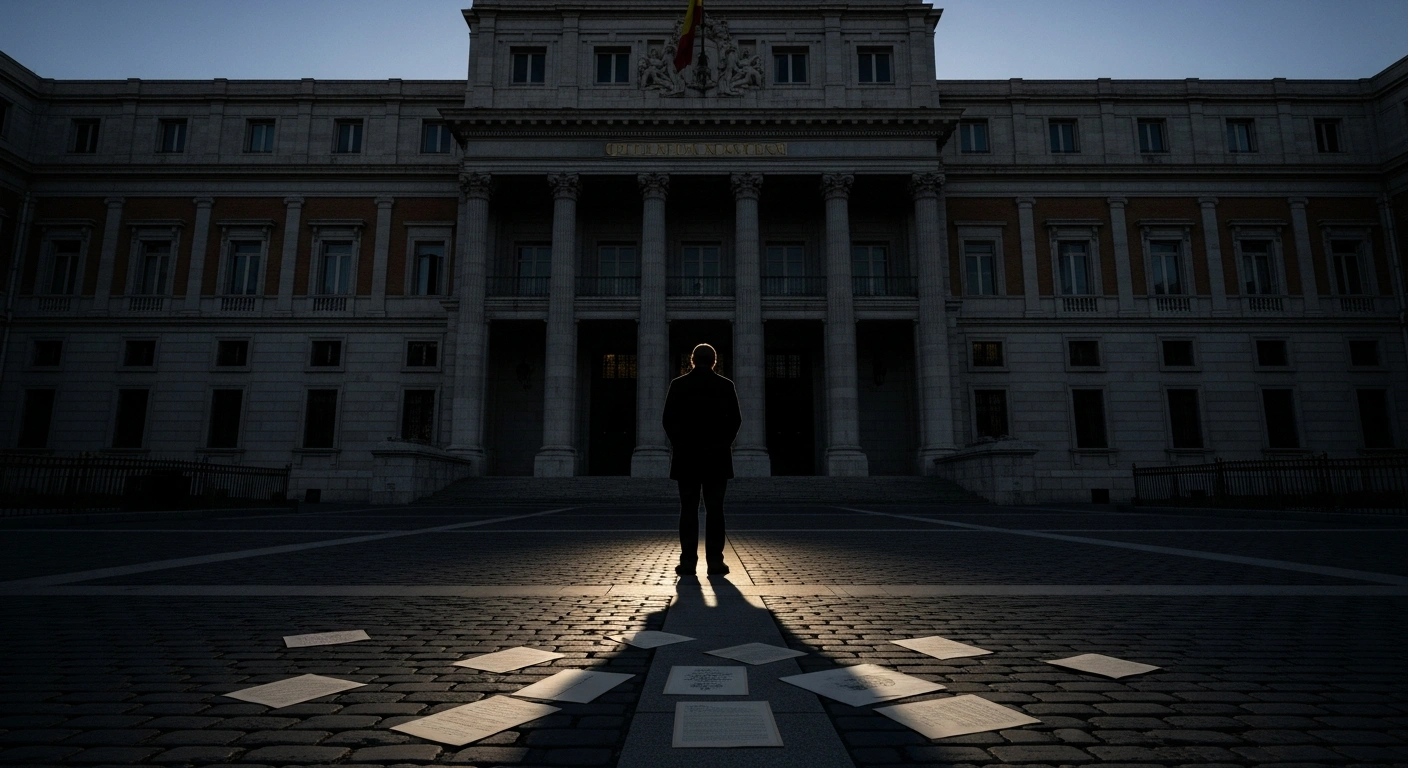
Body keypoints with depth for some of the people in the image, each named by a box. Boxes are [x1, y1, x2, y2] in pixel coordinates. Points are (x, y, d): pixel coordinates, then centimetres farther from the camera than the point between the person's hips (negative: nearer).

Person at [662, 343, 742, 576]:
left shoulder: (678, 385, 1)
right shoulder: (725, 385, 2)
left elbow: (668, 420, -2)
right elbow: (735, 419, -1)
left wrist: (679, 444, 9)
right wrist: (723, 443, 10)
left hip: (687, 456, 0)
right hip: (717, 457, 0)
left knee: (688, 510, 3)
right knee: (715, 510, 3)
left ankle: (688, 561, 2)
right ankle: (715, 561, 2)